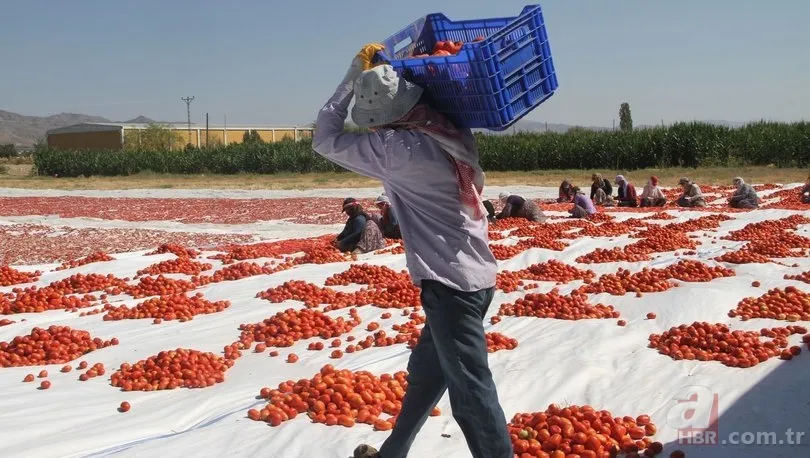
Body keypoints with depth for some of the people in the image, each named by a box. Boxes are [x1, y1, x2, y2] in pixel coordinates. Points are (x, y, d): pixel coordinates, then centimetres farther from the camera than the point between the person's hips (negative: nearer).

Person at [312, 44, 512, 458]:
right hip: (473, 276, 9)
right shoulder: (449, 134, 6)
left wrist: (353, 75, 1)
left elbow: (325, 140, -4)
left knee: (471, 393, -3)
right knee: (424, 374, 23)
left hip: (450, 283, -9)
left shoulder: (397, 147, -15)